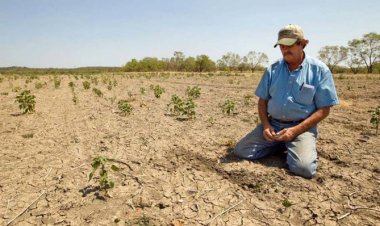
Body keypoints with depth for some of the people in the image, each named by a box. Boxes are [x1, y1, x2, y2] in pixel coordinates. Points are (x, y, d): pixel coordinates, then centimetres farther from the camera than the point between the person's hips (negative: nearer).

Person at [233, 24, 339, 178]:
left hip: (302, 127, -3)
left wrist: (295, 131, -16)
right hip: (273, 124, 4)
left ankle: (292, 147, 7)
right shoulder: (273, 69, 5)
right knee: (240, 151, -10)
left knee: (304, 168, -28)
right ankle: (281, 145, 10)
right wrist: (266, 125, -8)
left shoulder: (319, 70, -4)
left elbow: (323, 110, -5)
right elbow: (262, 101, 10)